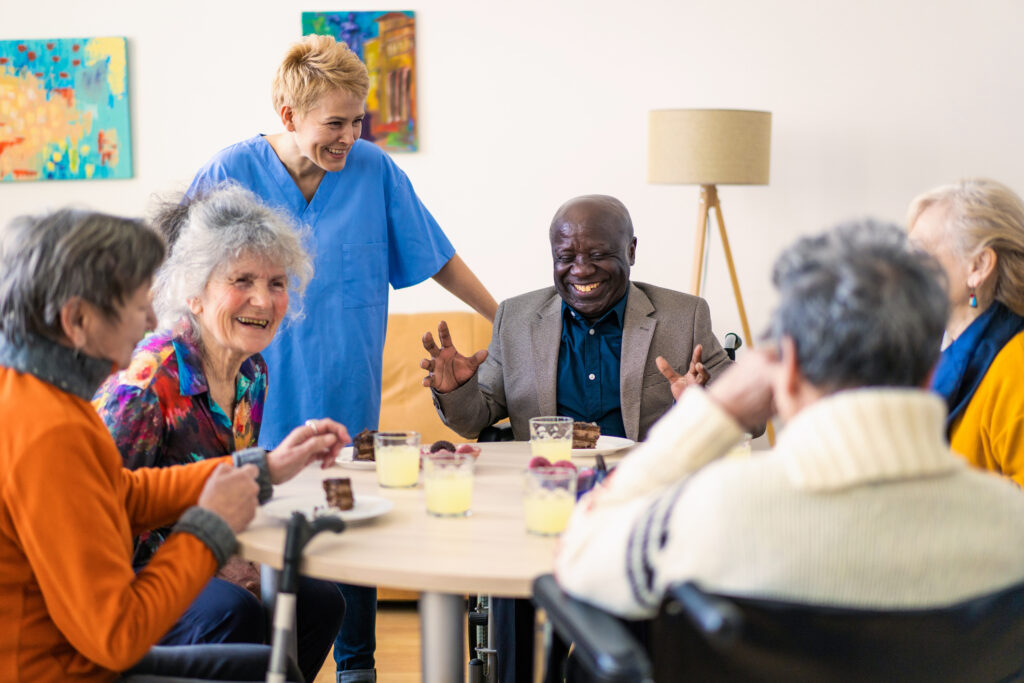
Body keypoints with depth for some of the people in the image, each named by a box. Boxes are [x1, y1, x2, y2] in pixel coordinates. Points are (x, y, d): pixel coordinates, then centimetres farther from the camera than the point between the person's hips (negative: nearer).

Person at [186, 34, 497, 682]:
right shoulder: (230, 174, -7)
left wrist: (506, 320, 12)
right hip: (260, 410, -1)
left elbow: (437, 258, 9)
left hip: (350, 408, 2)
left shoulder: (374, 169, -1)